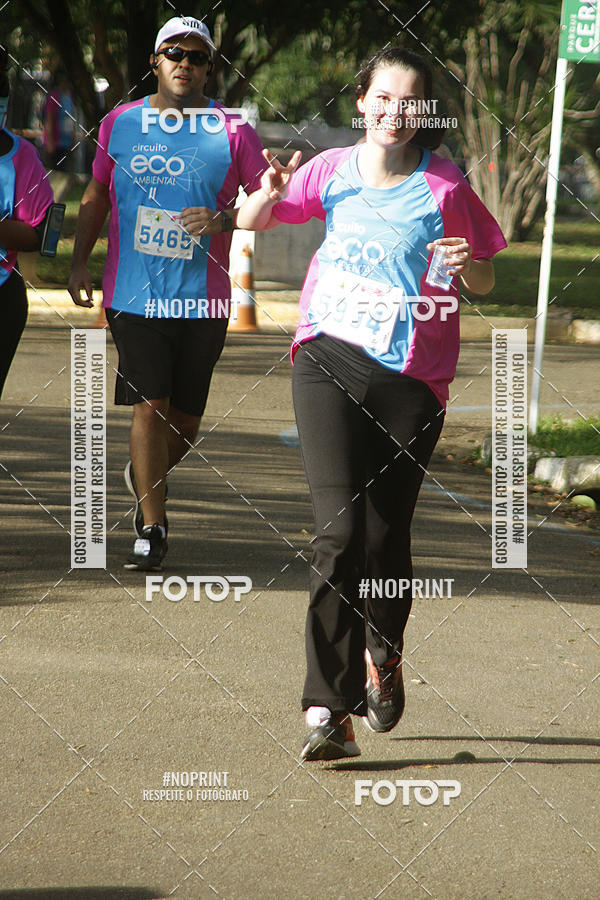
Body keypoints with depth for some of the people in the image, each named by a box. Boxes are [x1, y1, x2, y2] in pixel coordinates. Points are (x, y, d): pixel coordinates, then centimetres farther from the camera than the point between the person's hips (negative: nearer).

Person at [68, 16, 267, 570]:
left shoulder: (232, 131, 0)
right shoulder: (120, 124, 7)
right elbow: (96, 197, 18)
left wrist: (224, 220, -17)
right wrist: (80, 263, 11)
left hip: (203, 296, 0)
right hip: (135, 292, 0)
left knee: (185, 416, 8)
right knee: (149, 405, -11)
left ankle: (147, 477, 39)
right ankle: (151, 527, -5)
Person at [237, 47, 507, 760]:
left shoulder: (444, 187, 1)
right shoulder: (332, 171, 6)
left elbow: (485, 284, 10)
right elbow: (249, 223, 16)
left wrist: (466, 266, -13)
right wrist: (269, 194, -6)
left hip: (410, 379, 0)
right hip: (329, 360, 0)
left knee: (386, 536, 4)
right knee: (339, 529, -13)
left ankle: (383, 654, 38)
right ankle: (330, 708, -17)